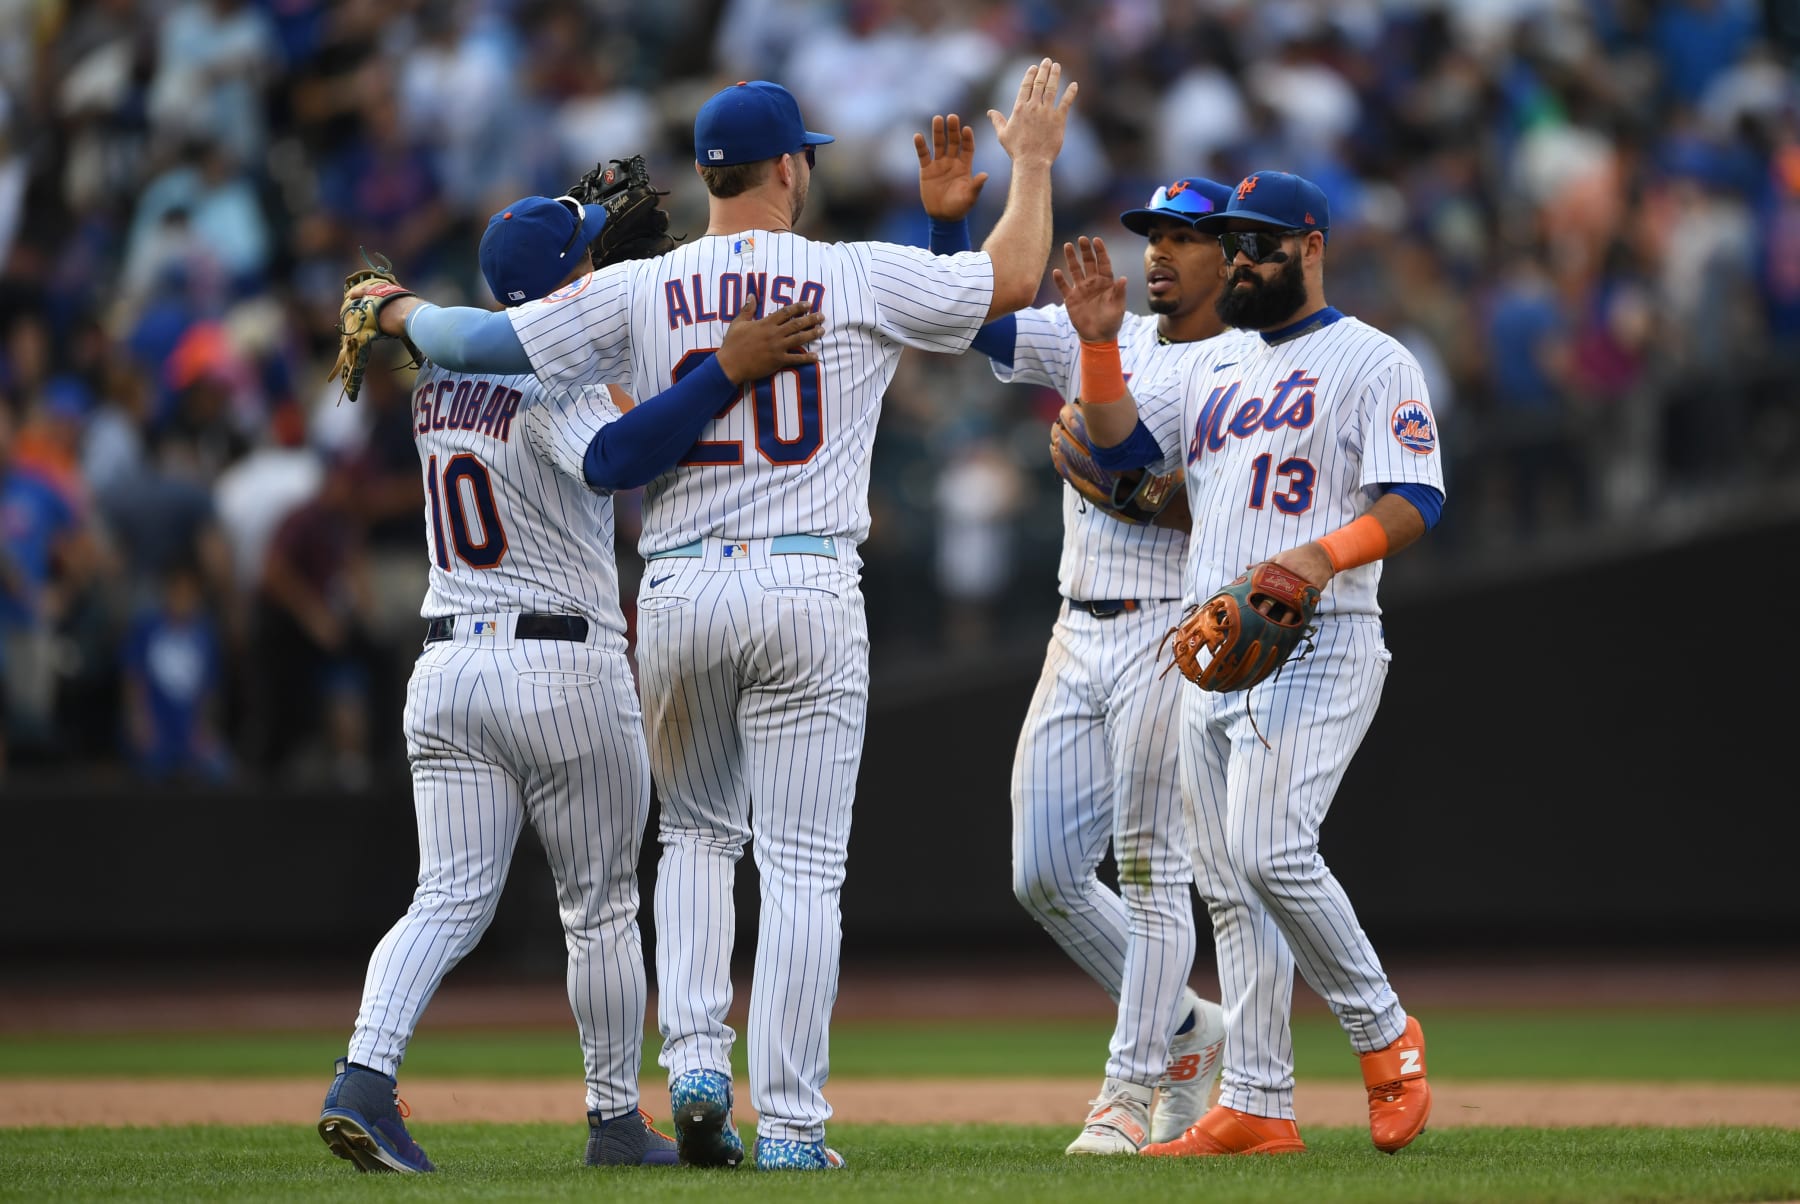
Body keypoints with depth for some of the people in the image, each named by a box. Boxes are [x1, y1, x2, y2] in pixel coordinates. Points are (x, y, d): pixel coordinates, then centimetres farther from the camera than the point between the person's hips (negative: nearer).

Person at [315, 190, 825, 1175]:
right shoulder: (558, 386, -14)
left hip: (445, 668, 6)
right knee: (600, 908, 8)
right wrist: (728, 369, -40)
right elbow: (613, 455, -36)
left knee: (451, 899, 1)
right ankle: (616, 1121, 15)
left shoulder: (436, 377, 8)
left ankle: (363, 1078, -19)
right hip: (566, 670, -6)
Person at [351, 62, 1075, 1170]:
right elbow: (1012, 282, 9)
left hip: (681, 590, 2)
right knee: (803, 863, 1)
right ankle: (790, 1121, -2)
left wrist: (403, 311, 24)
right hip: (809, 588, -2)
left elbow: (489, 343, 2)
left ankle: (697, 1061, 4)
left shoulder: (636, 291, 2)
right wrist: (1033, 162, 25)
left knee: (698, 834, 22)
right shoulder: (858, 279, -1)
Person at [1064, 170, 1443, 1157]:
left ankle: (1384, 1035, -5)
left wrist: (1328, 553, -28)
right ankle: (1256, 1106, 5)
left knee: (1270, 850, -23)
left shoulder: (1371, 362, -2)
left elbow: (1415, 502, -12)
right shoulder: (1215, 373, 22)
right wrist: (1099, 342, 4)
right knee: (1228, 882, 4)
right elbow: (1120, 448, 16)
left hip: (1316, 644, -8)